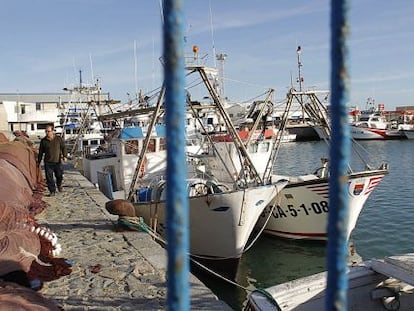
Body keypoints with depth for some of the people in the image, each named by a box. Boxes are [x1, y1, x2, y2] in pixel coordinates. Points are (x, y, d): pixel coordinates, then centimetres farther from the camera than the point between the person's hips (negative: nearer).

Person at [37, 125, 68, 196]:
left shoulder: (59, 139, 0)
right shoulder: (43, 141, 4)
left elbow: (63, 148, 1)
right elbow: (41, 152, 12)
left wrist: (65, 156, -14)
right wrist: (39, 161, 14)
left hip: (58, 161, -1)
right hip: (48, 162, 1)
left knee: (59, 176, 6)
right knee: (49, 177, -3)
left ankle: (59, 185, 37)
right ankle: (52, 191, 7)